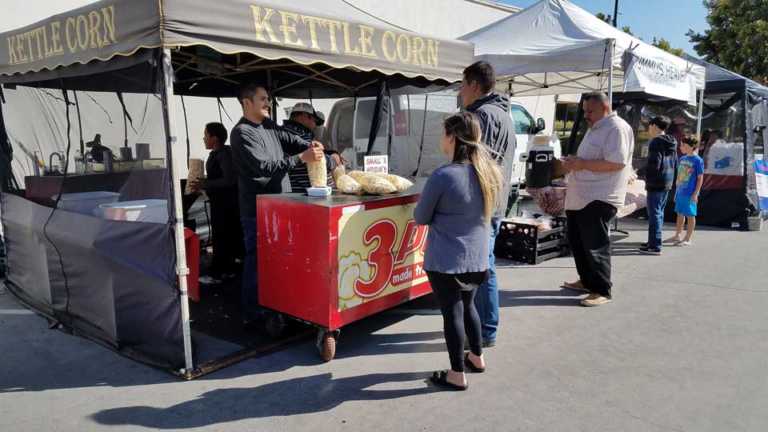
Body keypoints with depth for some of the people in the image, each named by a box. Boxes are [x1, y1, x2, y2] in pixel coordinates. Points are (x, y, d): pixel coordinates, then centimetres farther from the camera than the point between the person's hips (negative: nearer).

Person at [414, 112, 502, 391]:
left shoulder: (443, 176, -20)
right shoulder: (491, 173, -1)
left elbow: (420, 218, -8)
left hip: (446, 261, -6)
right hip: (478, 258, 7)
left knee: (452, 312, 6)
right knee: (468, 305, 24)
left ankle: (457, 375, 18)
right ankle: (477, 357, 40)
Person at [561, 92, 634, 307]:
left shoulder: (617, 128, -12)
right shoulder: (595, 128, 20)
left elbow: (617, 162, -23)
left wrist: (582, 164, -21)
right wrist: (573, 163, 10)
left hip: (599, 199, -10)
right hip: (580, 197, 10)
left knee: (595, 246, -6)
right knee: (577, 242, 16)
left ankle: (602, 291, 4)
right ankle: (587, 281, 29)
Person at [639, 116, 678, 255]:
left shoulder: (656, 142, -14)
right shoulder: (671, 143, 14)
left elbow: (654, 163, -20)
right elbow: (675, 162, 19)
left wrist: (648, 179, -8)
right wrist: (669, 178, 19)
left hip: (656, 183, -9)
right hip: (667, 183, 9)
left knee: (654, 213, -7)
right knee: (659, 212, 15)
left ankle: (655, 246, -6)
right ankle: (653, 242, 24)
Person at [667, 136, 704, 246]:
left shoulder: (697, 160, -11)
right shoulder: (682, 159, 9)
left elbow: (700, 178, -10)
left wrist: (696, 193, -14)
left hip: (690, 194, -7)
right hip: (680, 192, 7)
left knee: (690, 215, 3)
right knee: (680, 213, 15)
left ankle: (688, 239, 10)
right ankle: (677, 235, 26)